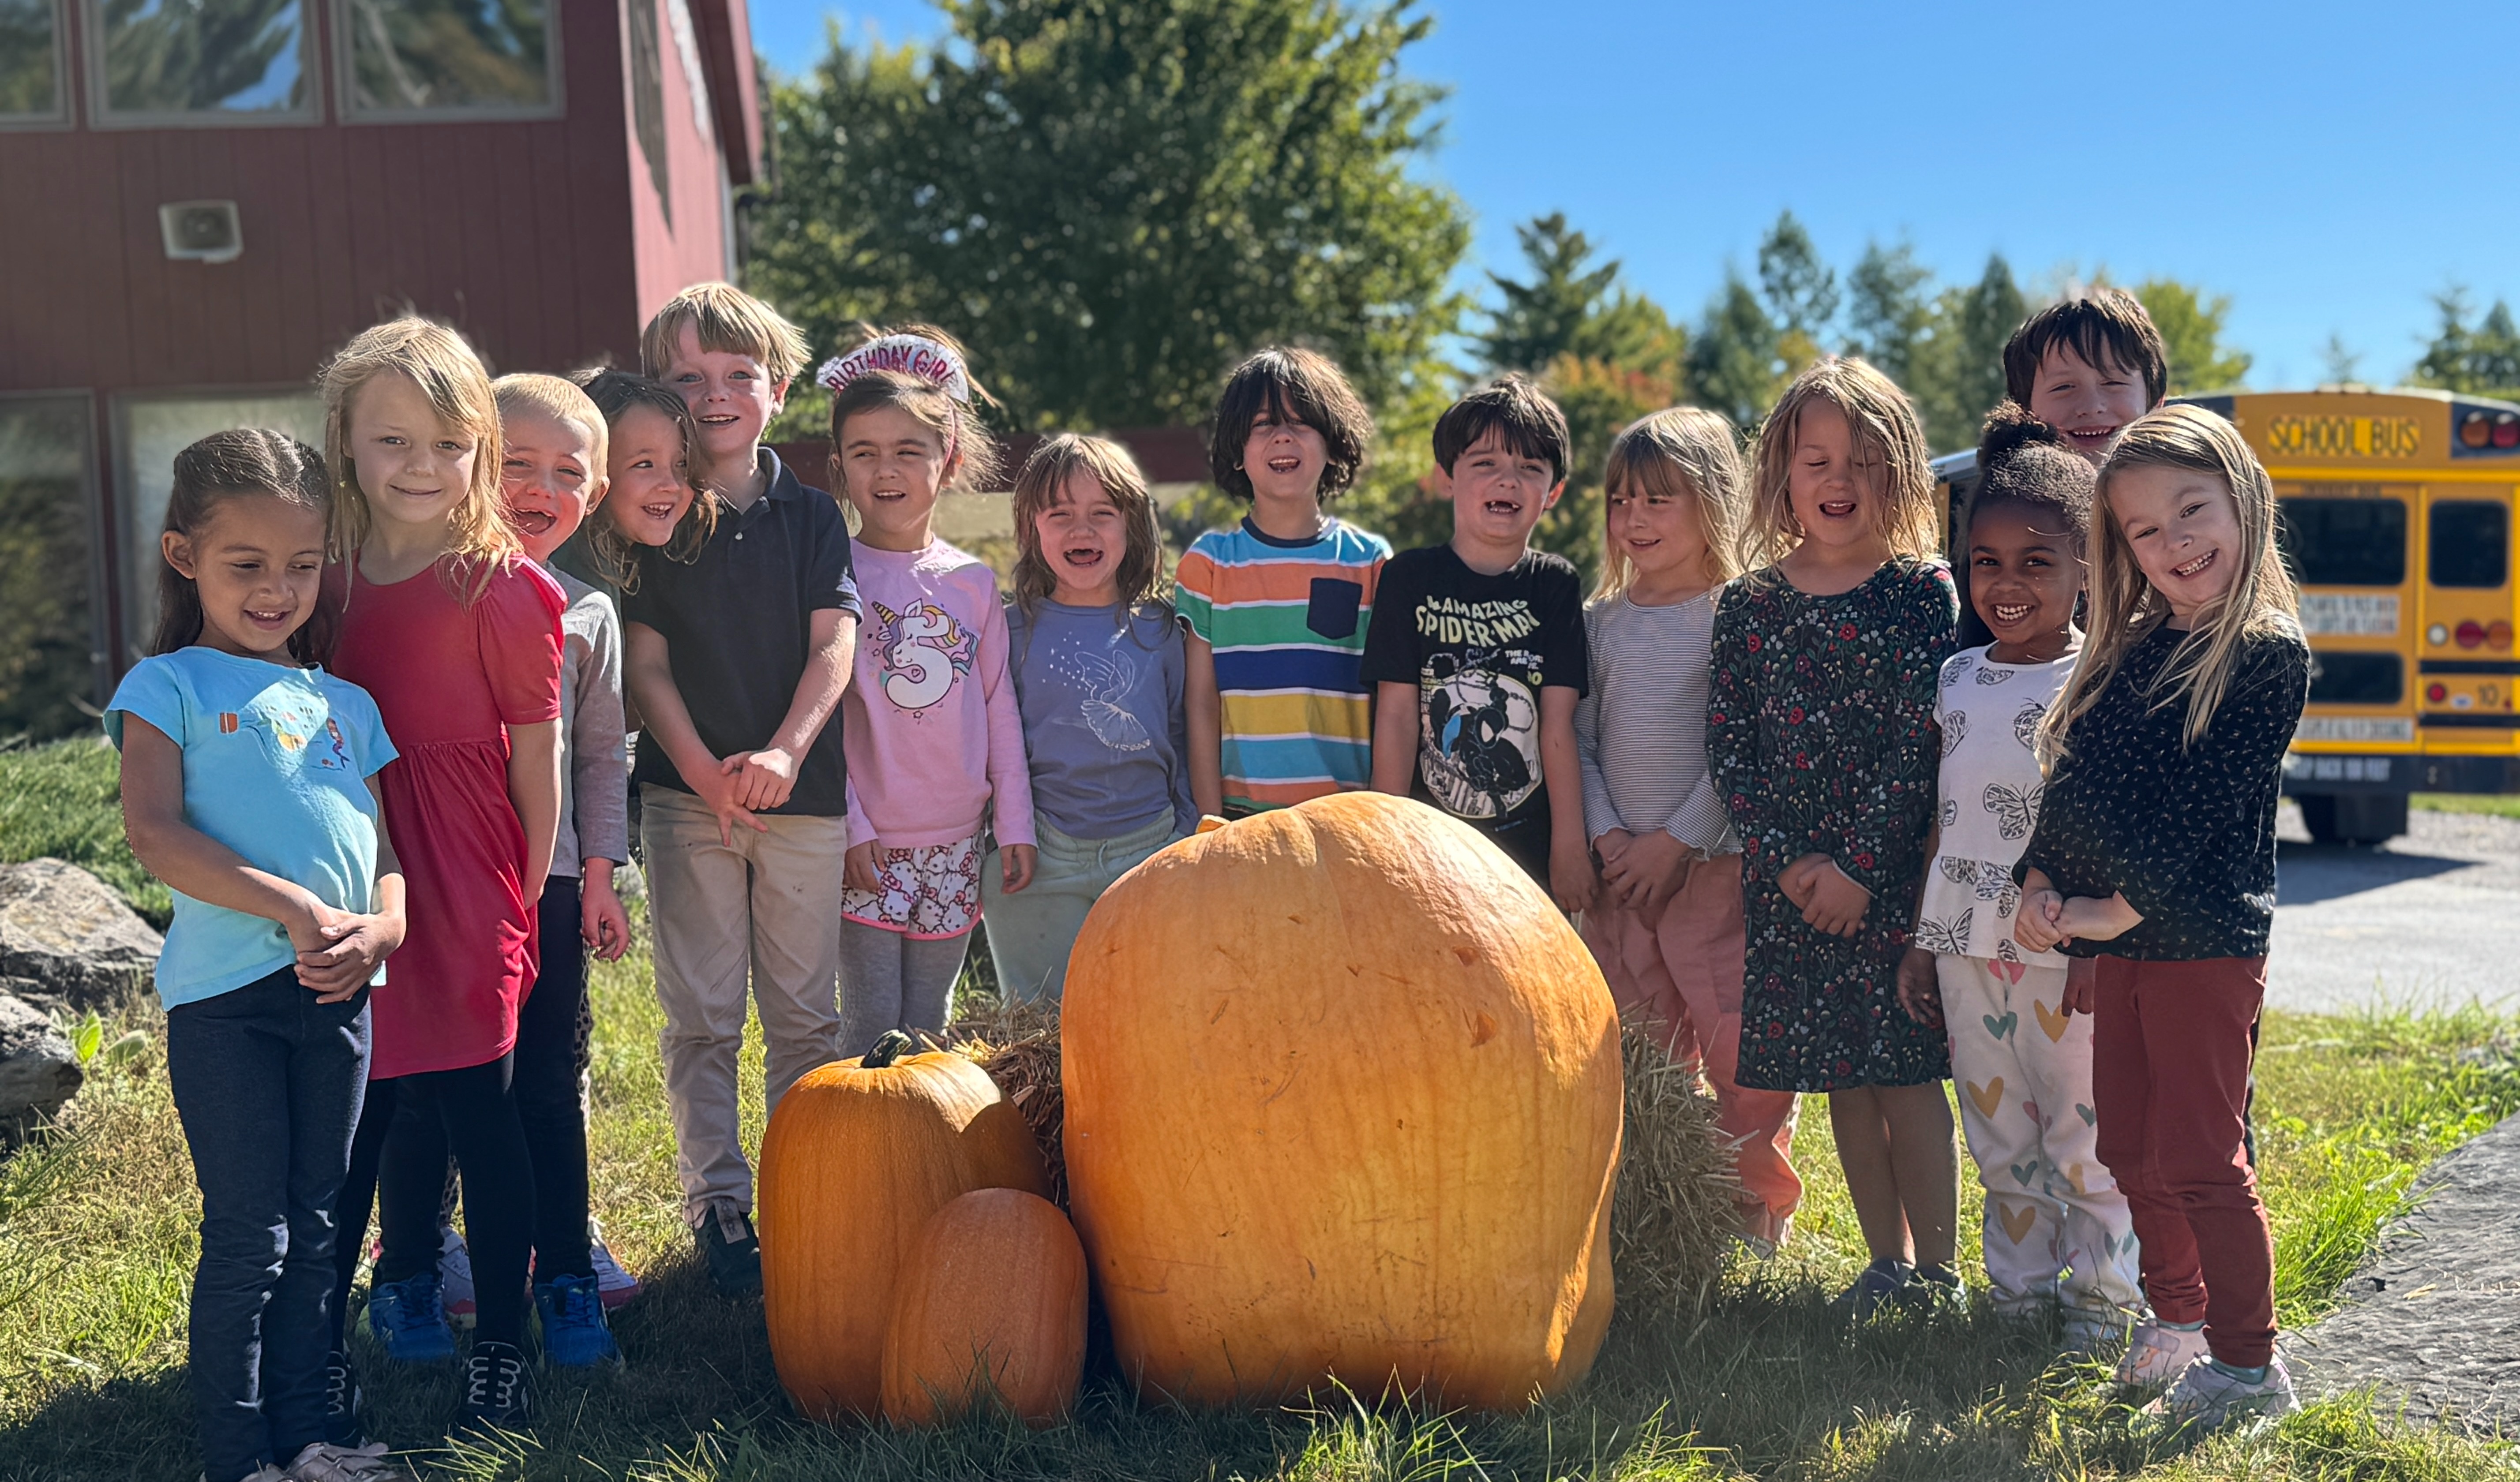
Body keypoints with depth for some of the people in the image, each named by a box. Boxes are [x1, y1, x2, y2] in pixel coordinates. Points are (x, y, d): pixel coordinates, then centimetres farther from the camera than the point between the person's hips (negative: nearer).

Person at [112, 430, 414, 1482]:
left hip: (336, 993, 5)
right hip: (225, 994, -5)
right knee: (248, 1236, 1)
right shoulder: (169, 687, 0)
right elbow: (154, 833, -13)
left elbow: (382, 846, 13)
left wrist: (380, 928, -9)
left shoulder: (345, 706, 15)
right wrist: (294, 908, -20)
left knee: (310, 1229, 14)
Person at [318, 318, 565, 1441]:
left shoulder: (502, 589, -10)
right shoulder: (332, 577, 6)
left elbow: (539, 750, -4)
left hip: (465, 897, -4)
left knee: (480, 1117, 5)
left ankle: (499, 1348, 19)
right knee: (365, 1114, 10)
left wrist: (525, 893, 0)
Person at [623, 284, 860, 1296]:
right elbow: (645, 662, -2)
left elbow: (833, 645, -1)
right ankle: (716, 1201, 14)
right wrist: (703, 770, -13)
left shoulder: (810, 514, 7)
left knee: (805, 1013, 7)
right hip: (687, 792, -1)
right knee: (703, 1015, 3)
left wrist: (785, 752, -16)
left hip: (803, 791, 1)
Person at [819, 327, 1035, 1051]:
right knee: (871, 1031, 0)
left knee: (929, 1031, 12)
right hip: (867, 842, -3)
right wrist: (848, 827, -11)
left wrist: (1014, 826, 5)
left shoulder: (973, 582, 5)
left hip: (954, 842, 3)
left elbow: (1000, 710, 7)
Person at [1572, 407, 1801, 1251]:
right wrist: (1607, 837, -5)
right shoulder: (1601, 622, 10)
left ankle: (1757, 1202, 15)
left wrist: (1677, 841, -13)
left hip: (1714, 860, -4)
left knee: (1742, 1047, -3)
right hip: (1621, 869, 5)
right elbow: (1581, 740, 9)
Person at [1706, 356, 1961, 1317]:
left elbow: (1921, 741, -8)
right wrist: (1787, 858, -9)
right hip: (1786, 879, 3)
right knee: (1842, 1077, 11)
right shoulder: (1747, 604, 5)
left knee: (1908, 1073, 0)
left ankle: (1937, 1270, 14)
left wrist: (1860, 863, -14)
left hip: (1895, 870, -3)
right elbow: (1728, 746, 1)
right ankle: (1886, 1261, 24)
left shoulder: (1922, 592, -2)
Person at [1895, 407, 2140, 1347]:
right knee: (2000, 1136, 14)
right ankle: (2020, 1288, 28)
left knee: (2084, 1134, 4)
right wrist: (1919, 942, 12)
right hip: (1968, 944, 5)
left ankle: (2103, 1293, 21)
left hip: (2067, 951, -4)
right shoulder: (1957, 680, 8)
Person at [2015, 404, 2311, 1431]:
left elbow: (2201, 809, -16)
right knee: (2130, 1150, 15)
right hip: (2117, 946, 7)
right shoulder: (2128, 652, 12)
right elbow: (2078, 781, 10)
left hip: (2204, 944, -7)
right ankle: (2175, 1319, 31)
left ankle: (2249, 1364, 11)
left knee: (2198, 1158, -3)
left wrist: (2117, 910, -16)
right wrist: (2039, 885, -4)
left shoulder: (2269, 655, -10)